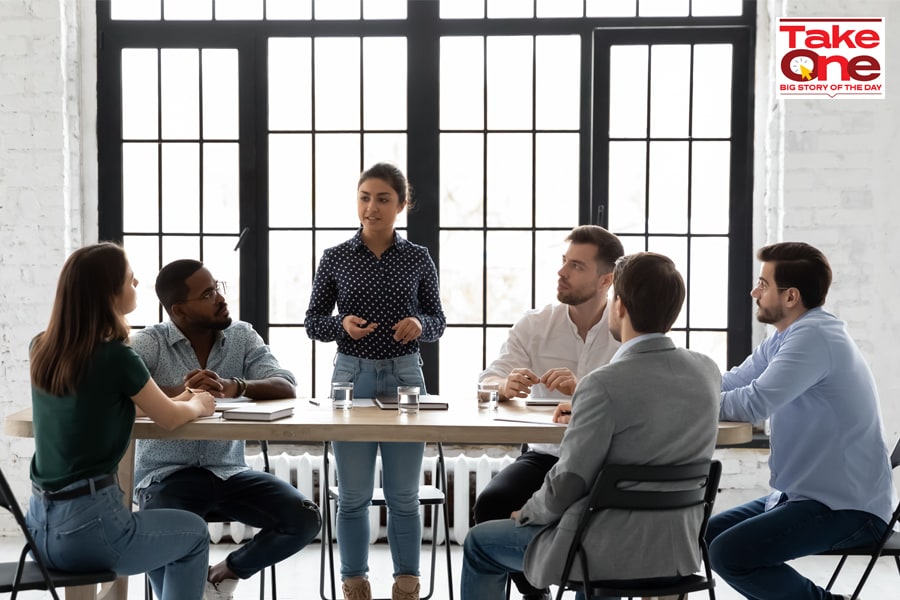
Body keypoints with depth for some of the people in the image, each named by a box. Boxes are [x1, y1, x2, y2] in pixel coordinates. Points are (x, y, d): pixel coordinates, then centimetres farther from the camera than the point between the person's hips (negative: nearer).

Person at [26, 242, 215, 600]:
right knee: (194, 533, 21)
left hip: (41, 525, 7)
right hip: (87, 526, -7)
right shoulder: (115, 357, -18)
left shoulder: (42, 349, 3)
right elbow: (169, 418, -2)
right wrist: (198, 405, 19)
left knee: (164, 530, 33)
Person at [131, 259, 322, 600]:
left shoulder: (242, 336, 4)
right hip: (166, 475, -3)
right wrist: (176, 392, -35)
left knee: (305, 520, -14)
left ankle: (229, 571, 13)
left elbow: (285, 389, -9)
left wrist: (235, 387, -29)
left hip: (229, 472, 4)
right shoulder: (148, 343, -5)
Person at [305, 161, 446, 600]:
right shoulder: (335, 258, 0)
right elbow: (313, 322, 4)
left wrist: (420, 325, -16)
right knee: (353, 495, 7)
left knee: (403, 494, 7)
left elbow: (437, 321, 6)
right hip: (352, 376, 0)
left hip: (405, 376, 0)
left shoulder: (419, 259, 2)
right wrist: (342, 324, -16)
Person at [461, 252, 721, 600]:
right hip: (679, 551, 7)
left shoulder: (603, 386, -23)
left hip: (611, 554, -7)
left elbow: (566, 485, -18)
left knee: (479, 543, 16)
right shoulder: (708, 372, -4)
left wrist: (527, 513, 1)